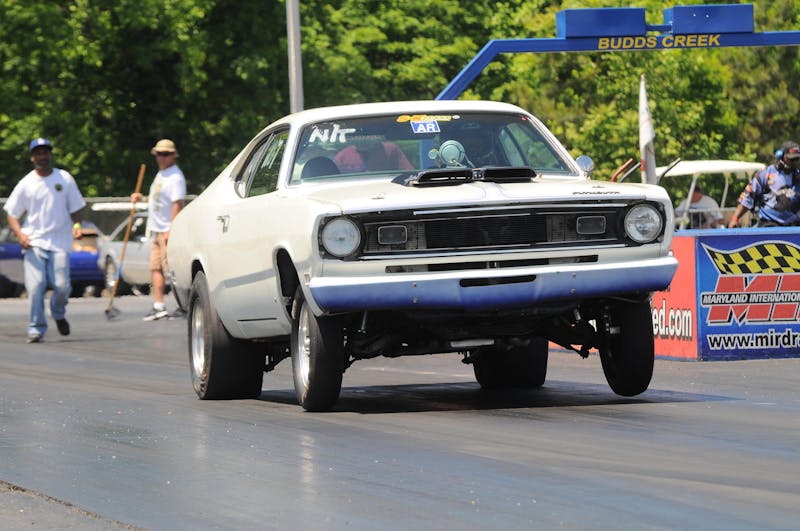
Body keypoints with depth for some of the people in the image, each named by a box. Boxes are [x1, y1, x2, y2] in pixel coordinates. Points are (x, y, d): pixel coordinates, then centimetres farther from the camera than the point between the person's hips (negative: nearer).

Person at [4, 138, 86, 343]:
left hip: (59, 242, 0)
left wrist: (76, 224, -9)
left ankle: (58, 314, 23)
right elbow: (12, 214, 8)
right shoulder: (26, 184, 5)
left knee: (62, 286, -9)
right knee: (35, 286, -13)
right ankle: (36, 328, -2)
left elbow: (75, 208, 12)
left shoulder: (65, 179, 7)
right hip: (33, 242, 0)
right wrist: (19, 233, -10)